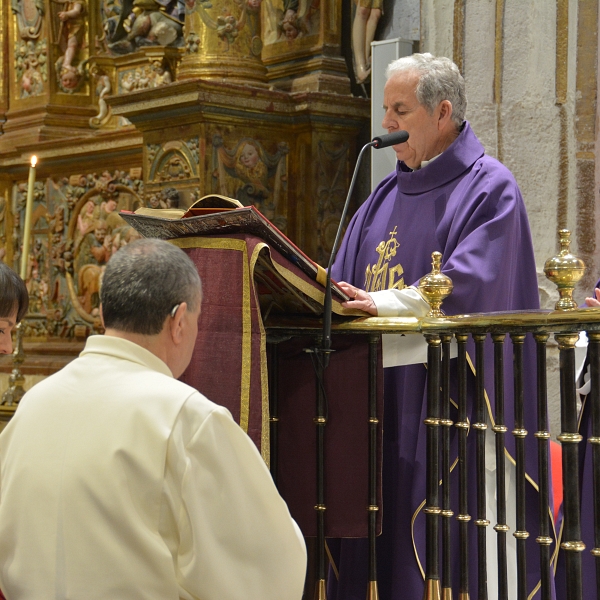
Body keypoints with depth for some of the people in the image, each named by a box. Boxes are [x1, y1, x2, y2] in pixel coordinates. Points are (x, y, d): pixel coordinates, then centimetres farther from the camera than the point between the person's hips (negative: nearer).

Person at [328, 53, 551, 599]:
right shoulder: (388, 194, 18)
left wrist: (386, 303, -22)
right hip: (377, 391, 7)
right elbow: (345, 280, 15)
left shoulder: (489, 187, -5)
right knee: (374, 529, 6)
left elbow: (468, 284, -18)